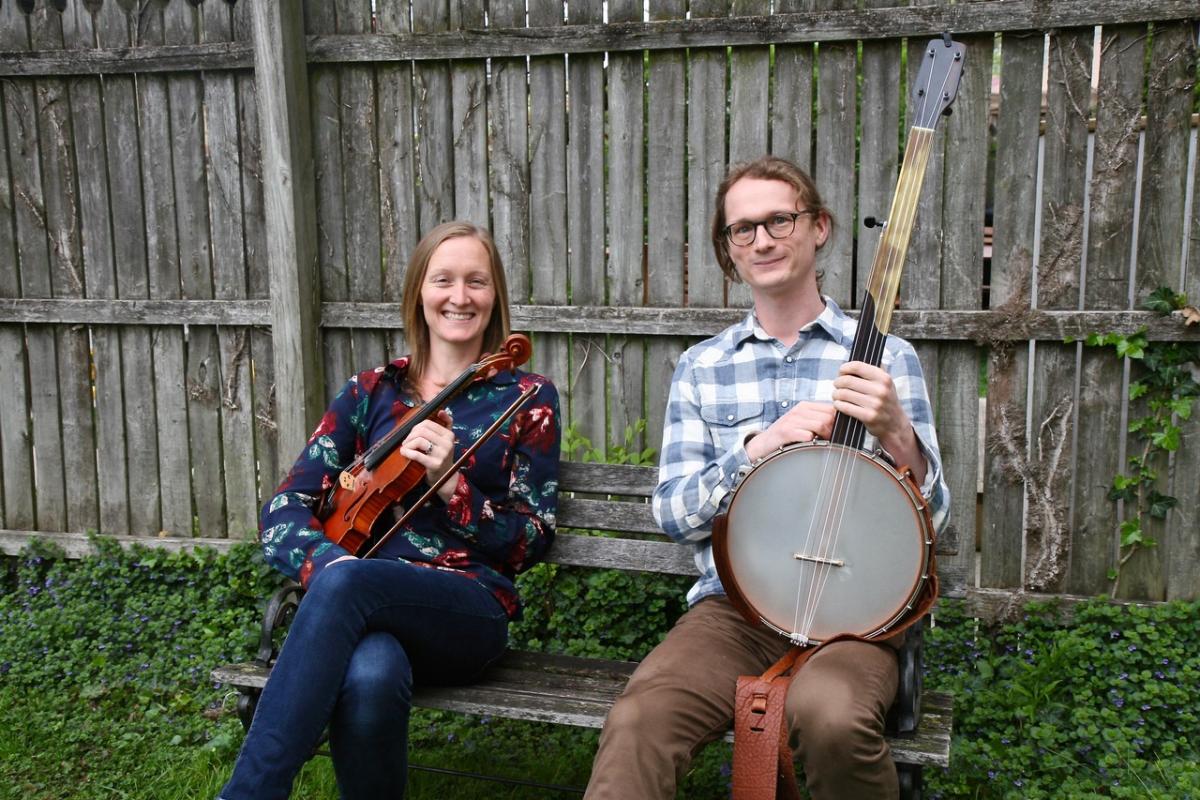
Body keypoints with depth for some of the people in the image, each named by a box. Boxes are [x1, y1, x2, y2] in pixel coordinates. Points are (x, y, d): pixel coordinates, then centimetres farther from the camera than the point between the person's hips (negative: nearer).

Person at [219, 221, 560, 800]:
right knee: (370, 677, -36)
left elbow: (530, 541, 4)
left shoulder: (527, 399, 8)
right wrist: (327, 558, -16)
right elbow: (285, 509, 7)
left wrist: (449, 484, -14)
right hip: (366, 613, 2)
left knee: (345, 583, -34)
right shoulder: (371, 392, 13)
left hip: (469, 615, -1)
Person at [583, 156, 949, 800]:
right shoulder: (701, 368, 11)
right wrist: (760, 446, -12)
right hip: (735, 604, 0)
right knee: (639, 720, -31)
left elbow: (932, 518, 4)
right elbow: (673, 514, 4)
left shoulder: (886, 359, 6)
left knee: (829, 712, -33)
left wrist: (896, 434, -17)